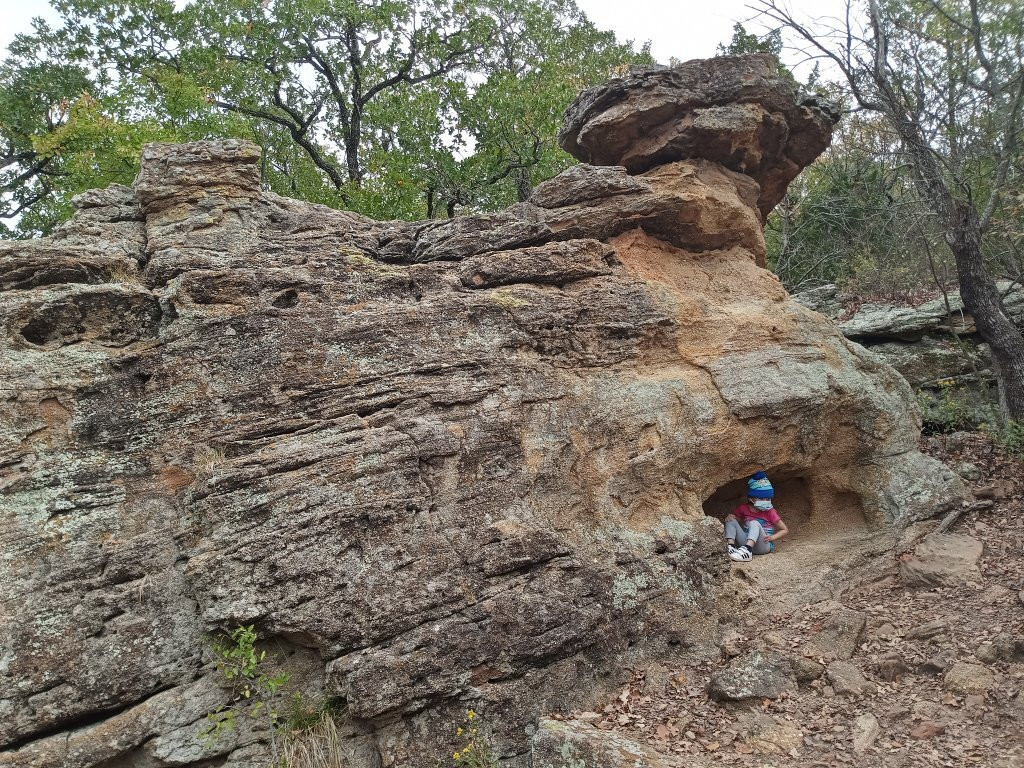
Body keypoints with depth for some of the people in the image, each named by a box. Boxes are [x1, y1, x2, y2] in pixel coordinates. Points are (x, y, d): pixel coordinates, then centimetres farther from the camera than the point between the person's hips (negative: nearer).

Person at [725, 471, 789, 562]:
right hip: (746, 542, 4)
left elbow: (785, 530, 4)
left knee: (754, 523, -30)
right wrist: (729, 517, -3)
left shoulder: (769, 512, 0)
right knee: (731, 520, -7)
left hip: (764, 545, -4)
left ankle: (747, 551, -53)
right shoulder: (743, 508, 7)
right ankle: (731, 546, -28)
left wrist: (772, 537, -14)